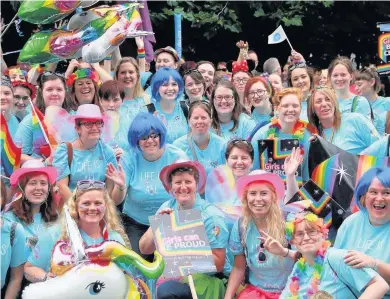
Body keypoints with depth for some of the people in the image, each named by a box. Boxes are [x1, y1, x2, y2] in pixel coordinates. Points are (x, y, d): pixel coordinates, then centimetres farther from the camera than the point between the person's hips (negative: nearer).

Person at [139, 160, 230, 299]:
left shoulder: (211, 216, -15)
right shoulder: (167, 208, -1)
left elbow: (218, 264, -14)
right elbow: (144, 249, -1)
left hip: (210, 280, -5)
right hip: (175, 274, 6)